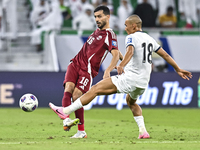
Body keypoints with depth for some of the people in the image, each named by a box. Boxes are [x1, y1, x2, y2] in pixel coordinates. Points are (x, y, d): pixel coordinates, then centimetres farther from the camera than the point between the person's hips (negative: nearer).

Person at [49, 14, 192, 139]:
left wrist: (121, 65, -40)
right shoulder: (150, 39, 19)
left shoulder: (131, 37, -4)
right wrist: (178, 69, 35)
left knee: (96, 89, -10)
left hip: (130, 77, -8)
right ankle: (143, 131, 20)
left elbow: (130, 51, -25)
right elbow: (165, 55, 24)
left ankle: (66, 111, -17)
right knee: (131, 102, 35)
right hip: (143, 82, 8)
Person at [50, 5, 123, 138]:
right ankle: (66, 119, -38)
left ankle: (82, 131, -4)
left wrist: (108, 71, -34)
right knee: (68, 89, -18)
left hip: (87, 70, -7)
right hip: (76, 63, 7)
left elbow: (116, 54, -19)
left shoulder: (110, 35, -6)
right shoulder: (97, 32, 20)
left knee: (76, 97, -16)